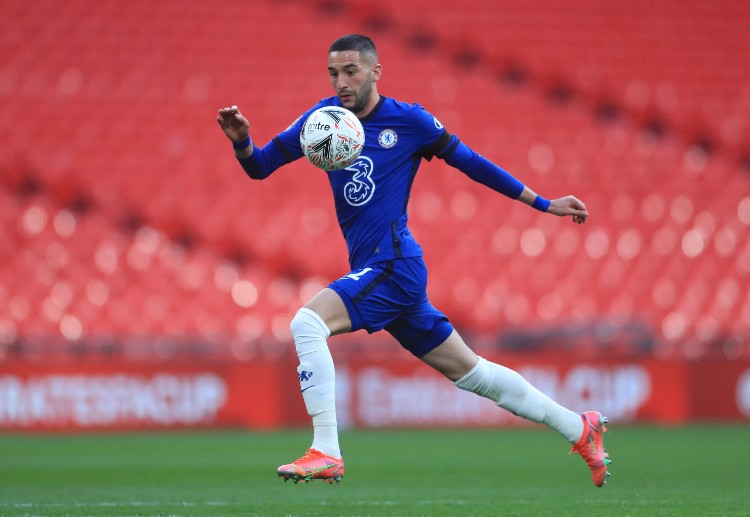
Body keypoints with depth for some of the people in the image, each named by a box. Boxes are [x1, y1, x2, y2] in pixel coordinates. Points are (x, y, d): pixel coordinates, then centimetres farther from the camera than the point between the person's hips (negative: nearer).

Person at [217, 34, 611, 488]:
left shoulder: (408, 120, -5)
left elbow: (469, 161, 5)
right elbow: (260, 166, 9)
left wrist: (544, 204, 8)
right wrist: (242, 141, -15)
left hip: (394, 266, -6)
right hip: (376, 274, 6)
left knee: (308, 322, -23)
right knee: (471, 372, 13)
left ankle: (326, 454, -23)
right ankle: (579, 428, 25)